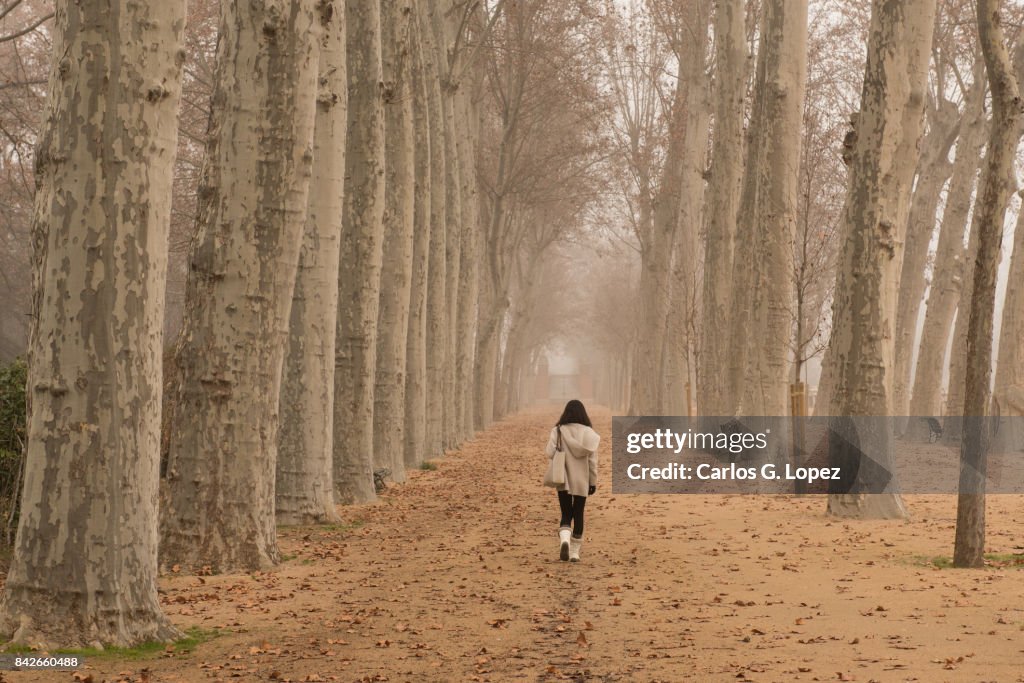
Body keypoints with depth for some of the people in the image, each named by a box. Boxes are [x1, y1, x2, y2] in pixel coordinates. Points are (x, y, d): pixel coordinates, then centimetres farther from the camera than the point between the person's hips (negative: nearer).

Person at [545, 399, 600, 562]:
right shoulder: (589, 433, -5)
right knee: (578, 515, 12)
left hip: (564, 480, 0)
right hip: (582, 481, 0)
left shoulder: (558, 431, -7)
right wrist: (593, 481, 4)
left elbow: (550, 452, -15)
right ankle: (575, 551, 15)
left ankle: (564, 540, -21)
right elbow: (592, 459, -4)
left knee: (566, 514, 7)